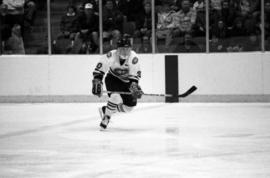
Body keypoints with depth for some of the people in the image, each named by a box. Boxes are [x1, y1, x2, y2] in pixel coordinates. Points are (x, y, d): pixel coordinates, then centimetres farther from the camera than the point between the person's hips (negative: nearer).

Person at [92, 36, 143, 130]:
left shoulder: (133, 57, -24)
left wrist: (135, 87, -36)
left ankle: (105, 110, 17)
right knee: (116, 96, -32)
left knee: (130, 105, -2)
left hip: (126, 81, 3)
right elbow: (99, 69, -20)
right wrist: (97, 82, -28)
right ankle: (106, 117, -12)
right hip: (112, 79, -3)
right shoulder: (111, 55, -26)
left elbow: (134, 75, -22)